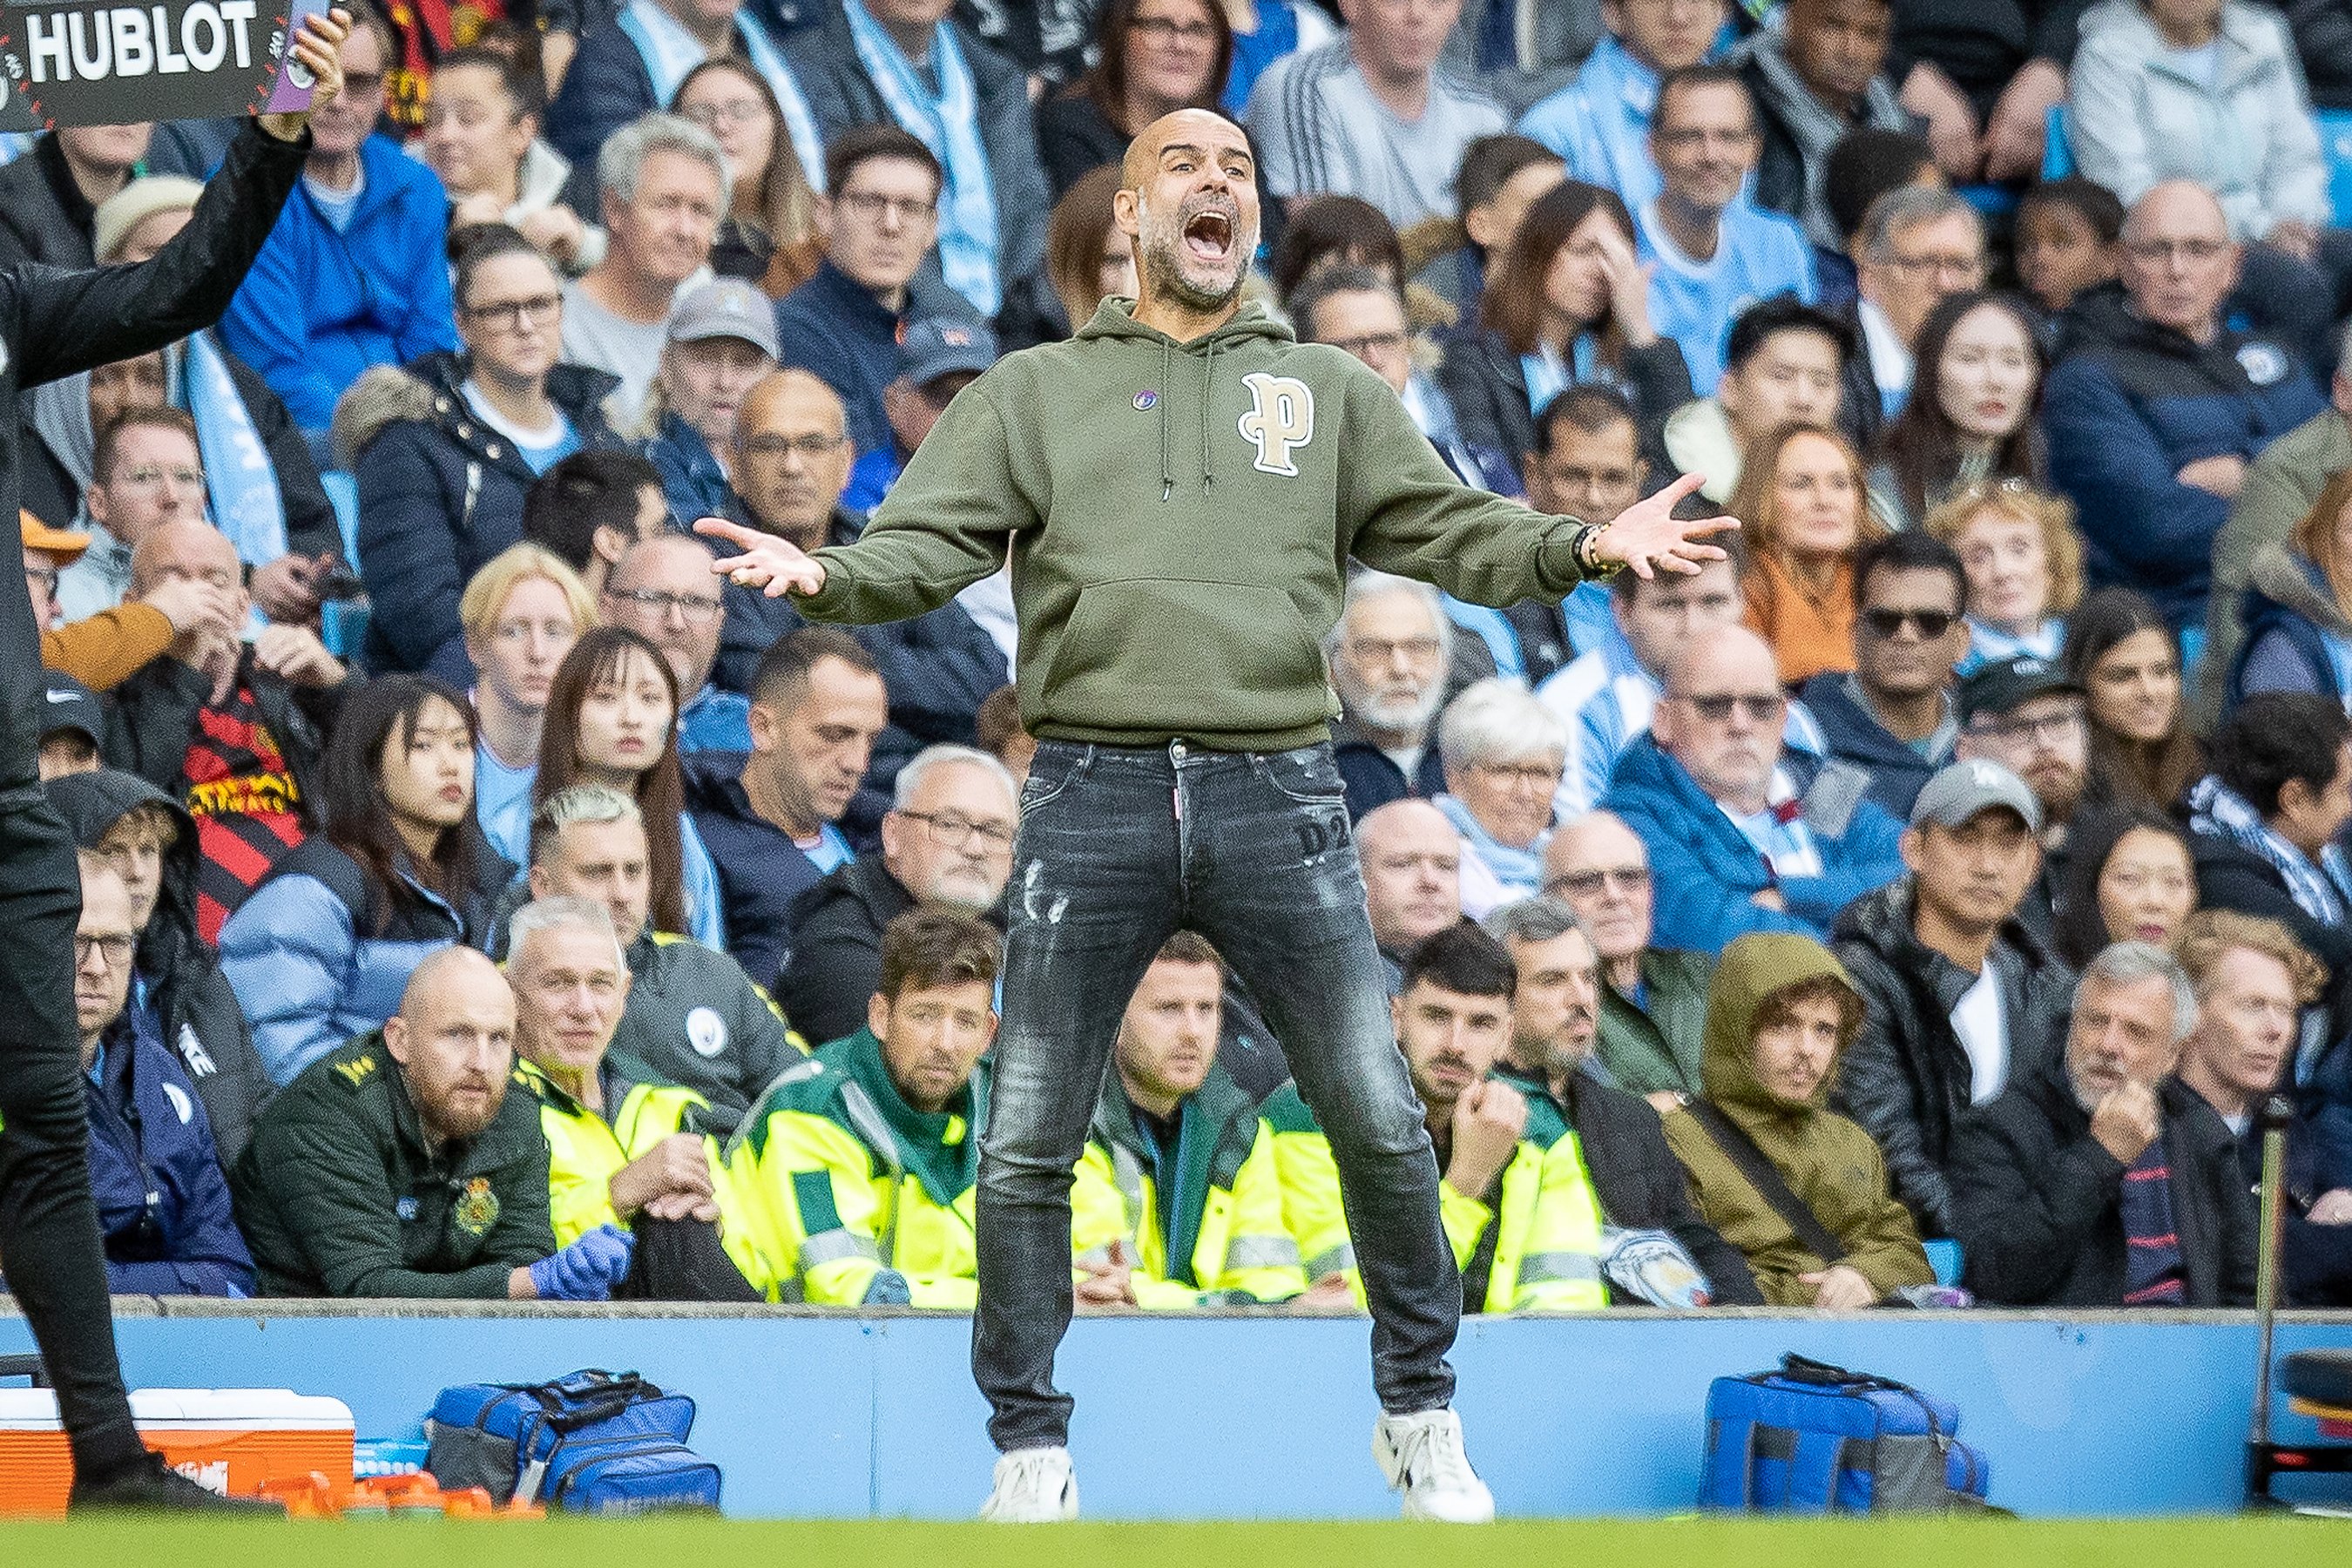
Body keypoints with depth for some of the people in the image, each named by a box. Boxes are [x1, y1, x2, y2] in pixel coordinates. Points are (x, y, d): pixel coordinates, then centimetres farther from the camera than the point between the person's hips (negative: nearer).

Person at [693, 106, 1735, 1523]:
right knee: (1030, 1150, -2)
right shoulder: (1035, 393, 14)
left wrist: (1588, 547, -10)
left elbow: (1452, 530, 8)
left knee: (1380, 1126, -2)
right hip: (1095, 791, 0)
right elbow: (929, 545, 5)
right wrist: (824, 575, -16)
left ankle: (1422, 1419, 15)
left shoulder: (1330, 391, 17)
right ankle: (1032, 1451, 10)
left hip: (1278, 793, 0)